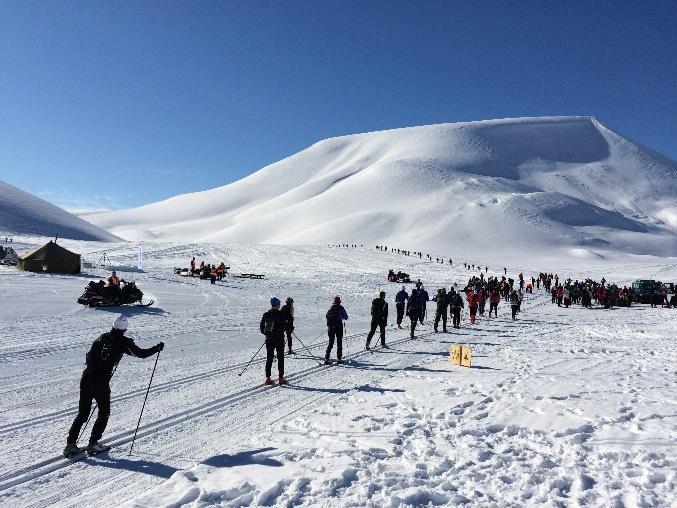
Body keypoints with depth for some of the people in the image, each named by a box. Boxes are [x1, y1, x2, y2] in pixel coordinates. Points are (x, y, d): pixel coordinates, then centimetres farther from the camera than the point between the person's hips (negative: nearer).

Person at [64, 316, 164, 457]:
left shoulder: (102, 337, 12)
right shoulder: (123, 342, -3)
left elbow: (89, 357, 20)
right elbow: (141, 353, 3)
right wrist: (158, 347, 16)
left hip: (86, 378, 5)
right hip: (101, 382, -5)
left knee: (82, 414, 15)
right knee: (104, 413, 13)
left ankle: (70, 444, 11)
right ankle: (93, 444, 10)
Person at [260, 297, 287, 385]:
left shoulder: (266, 314, 2)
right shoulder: (281, 314, -11)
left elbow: (261, 326, 6)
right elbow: (285, 326, -11)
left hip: (269, 339, 4)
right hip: (279, 339, -4)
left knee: (269, 358, 10)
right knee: (280, 358, 6)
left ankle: (268, 378, 6)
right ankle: (281, 378, 8)